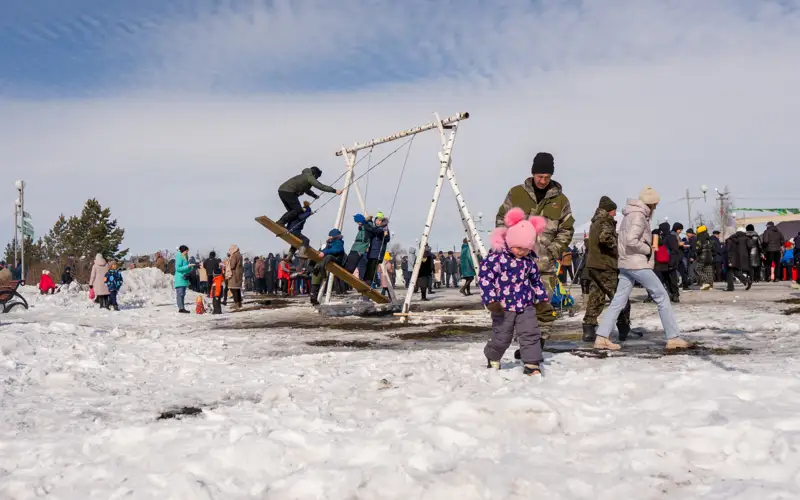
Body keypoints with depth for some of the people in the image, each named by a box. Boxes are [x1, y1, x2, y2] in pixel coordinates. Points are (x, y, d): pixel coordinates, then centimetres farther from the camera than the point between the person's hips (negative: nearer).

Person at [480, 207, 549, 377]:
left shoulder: (529, 259, 3)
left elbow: (536, 279, 17)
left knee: (531, 334, -4)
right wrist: (490, 300, -21)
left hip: (526, 305, 4)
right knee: (501, 337, 8)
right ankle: (493, 359, 35)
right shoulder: (496, 257, -15)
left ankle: (532, 365, 2)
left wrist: (542, 299, 17)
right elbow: (484, 277, -15)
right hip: (503, 306, -4)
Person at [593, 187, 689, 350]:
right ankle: (673, 338, -1)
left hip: (625, 264, 9)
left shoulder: (629, 214, 17)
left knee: (618, 301, 5)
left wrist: (648, 245, 8)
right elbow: (631, 240, -24)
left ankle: (601, 337, -3)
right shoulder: (638, 216, -13)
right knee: (662, 297, -2)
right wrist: (647, 249, -9)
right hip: (638, 264, -9)